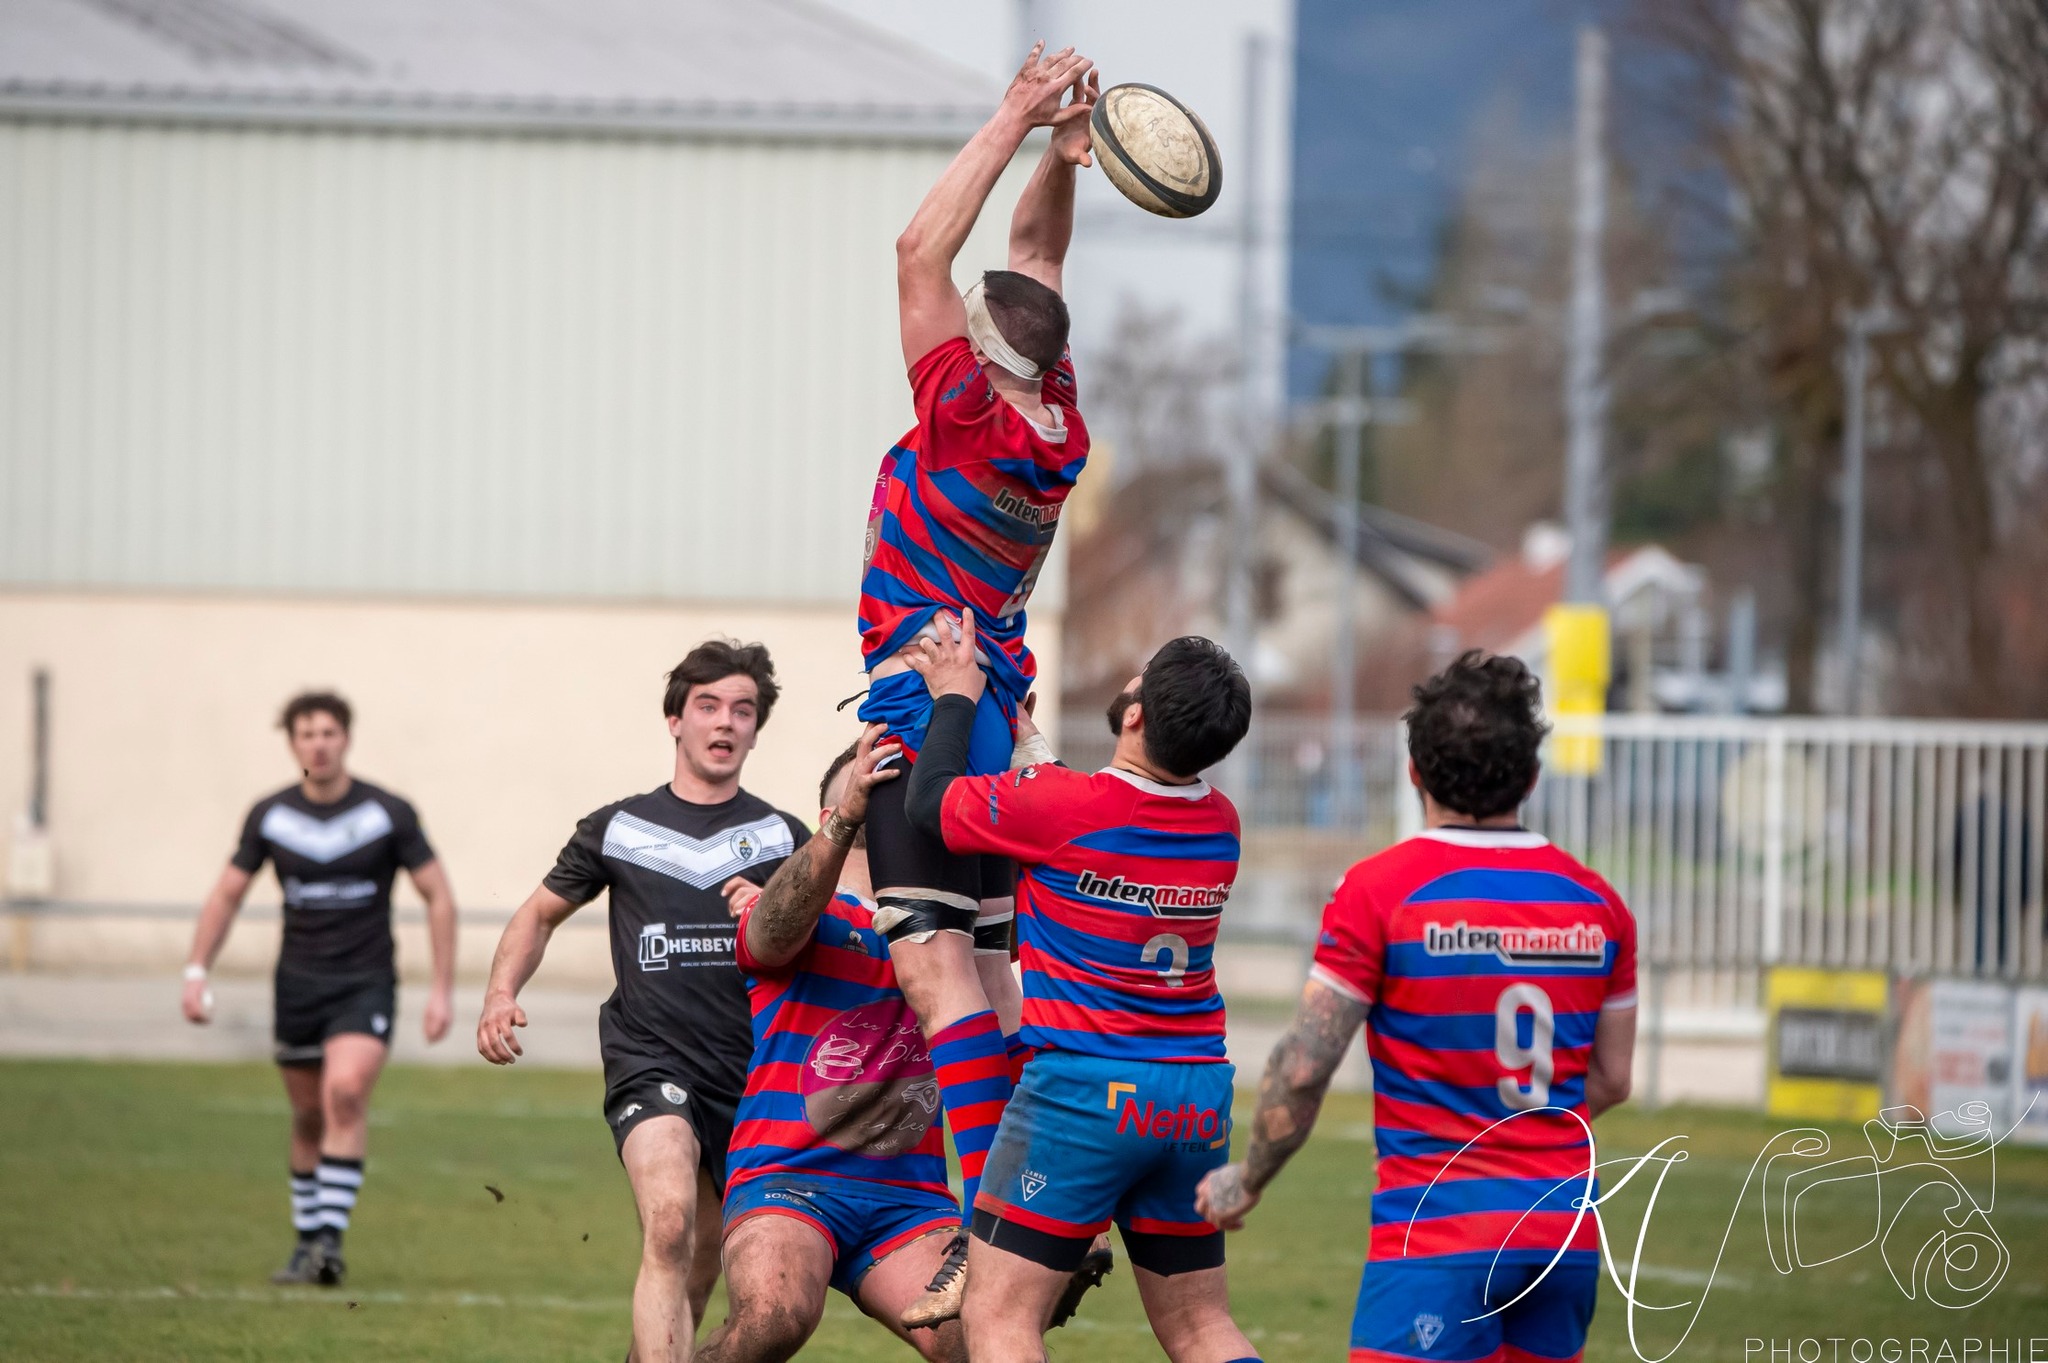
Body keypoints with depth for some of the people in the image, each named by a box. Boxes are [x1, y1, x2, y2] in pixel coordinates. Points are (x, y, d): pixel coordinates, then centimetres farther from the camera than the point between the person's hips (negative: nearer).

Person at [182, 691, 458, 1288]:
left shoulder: (388, 813, -6)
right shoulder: (270, 815, 0)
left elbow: (439, 897, 0)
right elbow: (227, 894, 11)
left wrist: (442, 989, -4)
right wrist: (196, 970, 0)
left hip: (365, 984, -3)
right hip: (298, 984, 3)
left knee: (346, 1091, -23)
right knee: (309, 1116, 8)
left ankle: (330, 1238, -23)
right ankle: (307, 1242, 23)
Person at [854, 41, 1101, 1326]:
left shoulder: (974, 419, -16)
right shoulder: (1057, 423, 4)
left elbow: (923, 252, -15)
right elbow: (1033, 258, 17)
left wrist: (1016, 124, -12)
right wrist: (1062, 151, 6)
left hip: (925, 697, -9)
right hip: (989, 697, 9)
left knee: (938, 964, -15)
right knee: (989, 967, 12)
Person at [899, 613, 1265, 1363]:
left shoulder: (1056, 805, -16)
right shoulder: (1220, 823, 3)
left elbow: (930, 800, 1)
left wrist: (955, 696, 17)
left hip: (1084, 1090, -6)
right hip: (1198, 1099, 6)